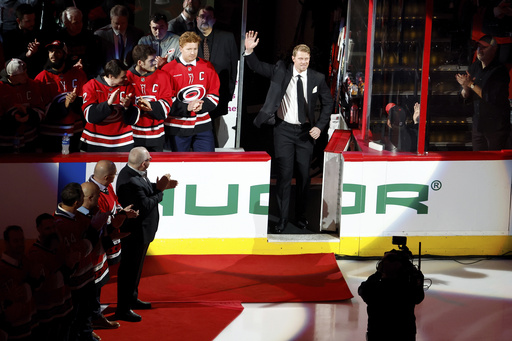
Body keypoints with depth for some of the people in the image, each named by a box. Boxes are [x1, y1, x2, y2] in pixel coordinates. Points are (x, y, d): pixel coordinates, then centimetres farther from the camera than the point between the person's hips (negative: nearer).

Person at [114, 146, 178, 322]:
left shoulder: (131, 172, 0)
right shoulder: (131, 181, -31)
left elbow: (144, 190, 12)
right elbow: (145, 205, -29)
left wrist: (158, 187, -4)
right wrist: (160, 191, -18)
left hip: (140, 230, 11)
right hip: (135, 232, -11)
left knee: (136, 266, 25)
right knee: (130, 269, 1)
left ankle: (132, 299, 42)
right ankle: (123, 309, 11)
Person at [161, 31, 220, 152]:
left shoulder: (207, 67, 6)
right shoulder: (169, 70, -3)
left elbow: (214, 95, 7)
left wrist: (202, 106, -13)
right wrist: (186, 108, -20)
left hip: (202, 125, 2)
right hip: (178, 127, -2)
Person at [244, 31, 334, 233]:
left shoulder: (317, 79, 0)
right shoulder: (280, 72, -2)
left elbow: (327, 104, 8)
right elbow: (257, 67, -2)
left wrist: (319, 127, -1)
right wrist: (249, 51, -20)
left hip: (306, 131, 1)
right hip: (284, 130, -1)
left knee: (304, 174, 6)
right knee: (284, 174, -4)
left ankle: (300, 215, 21)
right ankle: (282, 218, 3)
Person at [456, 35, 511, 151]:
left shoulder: (500, 71, -14)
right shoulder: (474, 67, 8)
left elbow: (493, 98, -23)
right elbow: (465, 97, 11)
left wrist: (471, 84, -17)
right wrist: (465, 88, -13)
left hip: (496, 128, -7)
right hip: (478, 126, 7)